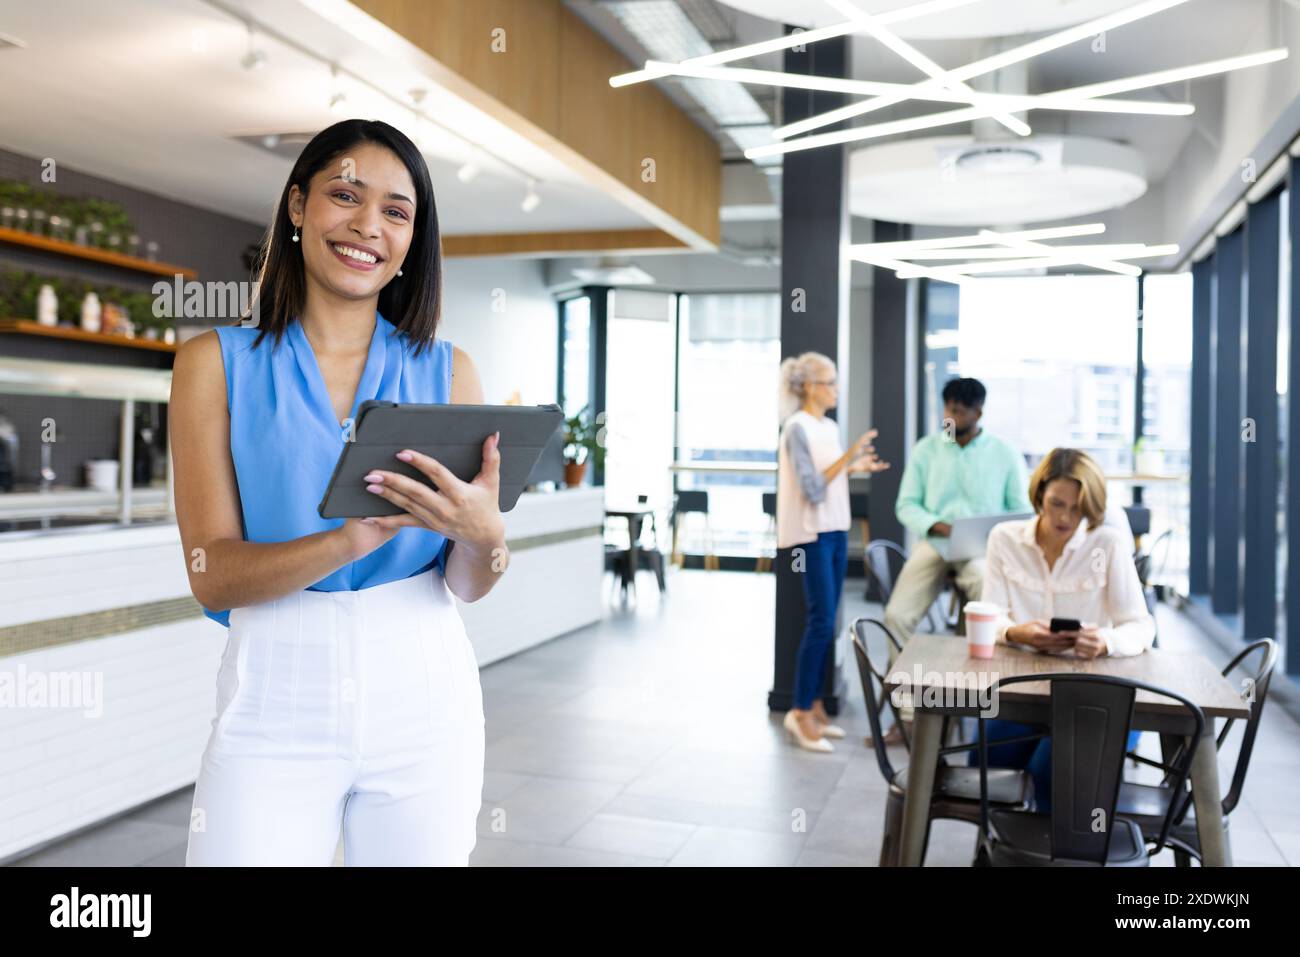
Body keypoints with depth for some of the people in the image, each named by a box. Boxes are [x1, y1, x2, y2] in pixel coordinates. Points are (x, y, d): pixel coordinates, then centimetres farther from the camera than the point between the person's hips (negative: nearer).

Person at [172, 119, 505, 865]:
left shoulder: (447, 370, 2)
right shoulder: (217, 362, -1)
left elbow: (468, 586, 2)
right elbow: (212, 573, -8)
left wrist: (484, 533, -22)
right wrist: (348, 541, -26)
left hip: (423, 692, 2)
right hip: (277, 696, -1)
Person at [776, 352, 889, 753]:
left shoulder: (830, 427, 13)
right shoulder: (797, 428, -12)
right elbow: (812, 489, -18)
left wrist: (857, 467, 9)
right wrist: (848, 456, -21)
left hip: (836, 530, 8)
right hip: (813, 533, -8)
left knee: (826, 623, 9)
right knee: (821, 622, -9)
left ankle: (815, 706, 17)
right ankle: (800, 712, 0)